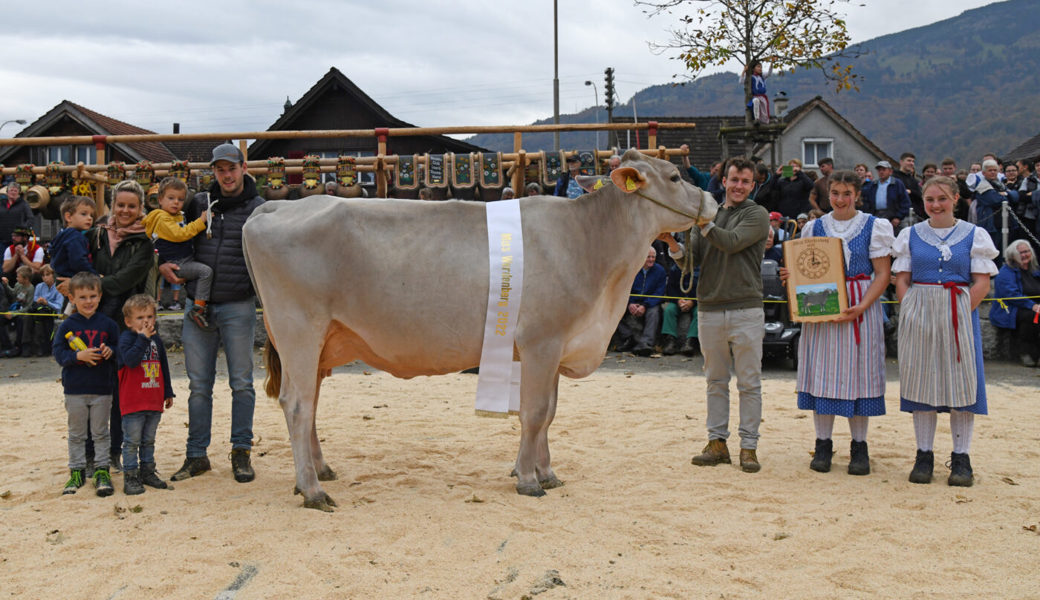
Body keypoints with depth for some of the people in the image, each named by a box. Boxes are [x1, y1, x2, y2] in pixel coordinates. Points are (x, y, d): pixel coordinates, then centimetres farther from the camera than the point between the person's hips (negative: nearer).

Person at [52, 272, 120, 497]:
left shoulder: (108, 324, 1)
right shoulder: (67, 326, -1)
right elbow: (58, 352, -5)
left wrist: (110, 351, -15)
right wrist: (78, 356, -20)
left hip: (102, 388, 0)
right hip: (75, 388, 0)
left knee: (100, 432, 7)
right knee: (76, 433, 10)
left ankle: (102, 471, 14)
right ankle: (77, 472, 20)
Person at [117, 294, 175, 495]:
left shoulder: (156, 339, 11)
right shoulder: (126, 338, -8)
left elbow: (164, 367, 19)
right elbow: (130, 360, -26)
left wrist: (168, 392, 20)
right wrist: (142, 338, -25)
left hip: (154, 401, 6)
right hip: (133, 401, -6)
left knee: (149, 440, 15)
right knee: (132, 441, -3)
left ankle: (147, 472, 24)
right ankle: (130, 476, 2)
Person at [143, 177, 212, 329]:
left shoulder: (179, 216, 18)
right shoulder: (163, 218, -12)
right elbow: (178, 234, -24)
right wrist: (200, 221, -23)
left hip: (185, 261, 10)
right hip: (175, 264, -10)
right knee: (206, 271, -24)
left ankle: (197, 308, 12)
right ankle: (198, 308, -24)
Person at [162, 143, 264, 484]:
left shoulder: (259, 209, 2)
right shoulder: (198, 204, 10)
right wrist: (162, 264, 1)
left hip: (238, 306, -3)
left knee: (241, 382, 3)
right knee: (199, 384, 7)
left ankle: (241, 452, 15)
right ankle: (196, 455, 16)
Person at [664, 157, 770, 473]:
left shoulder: (757, 215, 1)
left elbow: (732, 242, -15)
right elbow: (694, 258, 9)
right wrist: (673, 244, -9)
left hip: (746, 310, -4)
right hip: (709, 310, 4)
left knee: (749, 382, 1)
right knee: (716, 381, 10)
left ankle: (748, 446, 7)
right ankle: (717, 442, 17)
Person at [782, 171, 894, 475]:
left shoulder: (874, 226, 2)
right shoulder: (814, 227, 11)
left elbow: (883, 273, -2)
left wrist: (861, 307, -15)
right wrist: (792, 276, -8)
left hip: (860, 308, -2)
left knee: (858, 371, 0)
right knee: (822, 372, 2)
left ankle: (859, 447, 11)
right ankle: (823, 444, 11)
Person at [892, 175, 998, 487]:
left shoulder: (975, 235, 5)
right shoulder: (910, 235, 9)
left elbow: (982, 283, 0)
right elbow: (902, 280, 6)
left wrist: (961, 312, -12)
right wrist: (912, 314, -7)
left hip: (959, 315, -1)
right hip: (919, 318, 1)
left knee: (961, 383, -1)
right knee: (921, 381, 3)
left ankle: (961, 458, 8)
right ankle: (924, 455, 13)